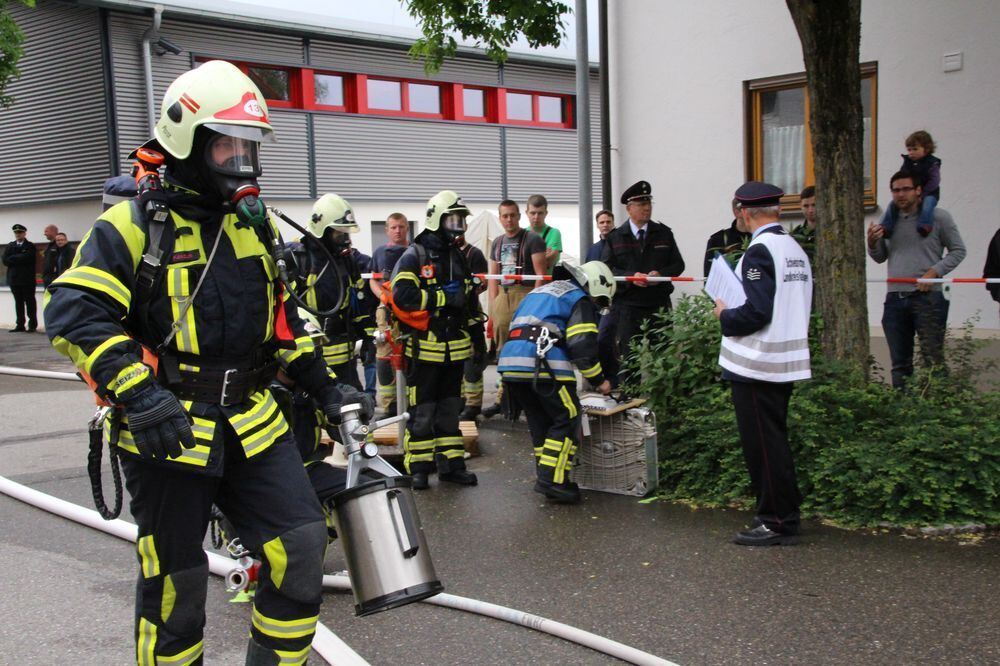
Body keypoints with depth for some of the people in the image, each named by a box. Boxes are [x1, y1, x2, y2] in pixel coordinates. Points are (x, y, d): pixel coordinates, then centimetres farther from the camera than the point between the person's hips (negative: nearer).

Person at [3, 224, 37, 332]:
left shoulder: (30, 246, 2)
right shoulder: (10, 246, 15)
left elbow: (27, 258, -16)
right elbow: (5, 261, 3)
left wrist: (13, 258, -8)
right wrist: (19, 259, -8)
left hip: (27, 279, -4)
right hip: (14, 278, 4)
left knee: (30, 302, -1)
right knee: (18, 302, 7)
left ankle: (32, 325, 2)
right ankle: (20, 325, 10)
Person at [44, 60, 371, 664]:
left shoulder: (255, 222, 12)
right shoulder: (133, 226, -9)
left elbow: (280, 316, 20)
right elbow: (74, 314, -18)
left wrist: (325, 389, 15)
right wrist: (137, 393, -30)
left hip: (252, 425, 6)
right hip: (168, 430, -5)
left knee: (302, 546, 2)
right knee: (176, 579, 5)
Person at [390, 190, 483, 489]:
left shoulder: (459, 257, 16)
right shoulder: (414, 257, -7)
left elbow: (470, 302, 22)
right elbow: (402, 296, -21)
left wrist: (478, 337, 21)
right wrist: (443, 297, -20)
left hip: (455, 348, 7)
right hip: (424, 348, -7)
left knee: (450, 409, 13)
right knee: (422, 411, -1)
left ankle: (450, 463, 20)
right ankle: (418, 467, 8)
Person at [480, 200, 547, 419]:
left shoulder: (532, 239, -1)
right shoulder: (497, 243, 19)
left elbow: (541, 273, -7)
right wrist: (493, 304, 11)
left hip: (525, 295, -6)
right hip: (503, 296, 6)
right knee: (503, 351, 9)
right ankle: (503, 399, 15)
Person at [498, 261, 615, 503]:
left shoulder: (540, 291, 32)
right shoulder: (580, 299, 6)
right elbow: (582, 346, -6)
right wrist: (598, 380, 5)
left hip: (510, 362, 8)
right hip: (544, 365, -8)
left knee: (540, 422, 17)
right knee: (566, 420, 1)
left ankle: (548, 480, 18)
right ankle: (553, 481, -6)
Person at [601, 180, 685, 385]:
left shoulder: (664, 233, 9)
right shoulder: (615, 237, 5)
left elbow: (678, 264, 9)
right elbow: (607, 268, 0)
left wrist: (660, 274, -11)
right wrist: (630, 276, -16)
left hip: (659, 305, 2)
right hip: (628, 306, -2)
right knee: (628, 356, 0)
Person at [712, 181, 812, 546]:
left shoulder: (759, 251, -16)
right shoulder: (796, 249, 11)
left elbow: (757, 311, -23)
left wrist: (725, 317, -5)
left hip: (757, 365, -9)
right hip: (787, 362, 9)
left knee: (763, 445, -1)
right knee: (774, 441, 17)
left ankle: (777, 523, 6)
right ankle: (784, 514, 25)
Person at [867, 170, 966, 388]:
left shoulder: (938, 217, 1)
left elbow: (958, 251, 3)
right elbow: (880, 257, 19)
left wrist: (934, 272, -11)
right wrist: (872, 243, -2)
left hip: (927, 296, -4)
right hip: (895, 297, 4)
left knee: (933, 359, -6)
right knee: (900, 362, 8)